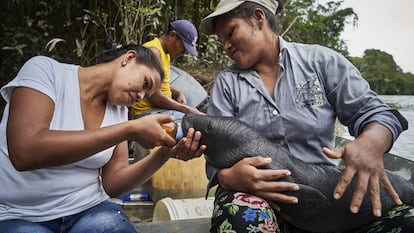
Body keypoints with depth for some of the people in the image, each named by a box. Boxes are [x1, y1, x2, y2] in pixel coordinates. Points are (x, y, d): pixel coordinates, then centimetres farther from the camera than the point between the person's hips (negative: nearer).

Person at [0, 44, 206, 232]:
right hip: (18, 216, -3)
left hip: (89, 209, 4)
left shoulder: (118, 109, 4)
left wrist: (164, 155, -17)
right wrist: (130, 130, -28)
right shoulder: (45, 68, -11)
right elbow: (24, 153, -27)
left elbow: (112, 183, -1)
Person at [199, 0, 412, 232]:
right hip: (257, 192, 0)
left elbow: (371, 111, 1)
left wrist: (372, 143, -24)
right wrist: (229, 177, -26)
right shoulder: (226, 83, 6)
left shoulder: (320, 60, 3)